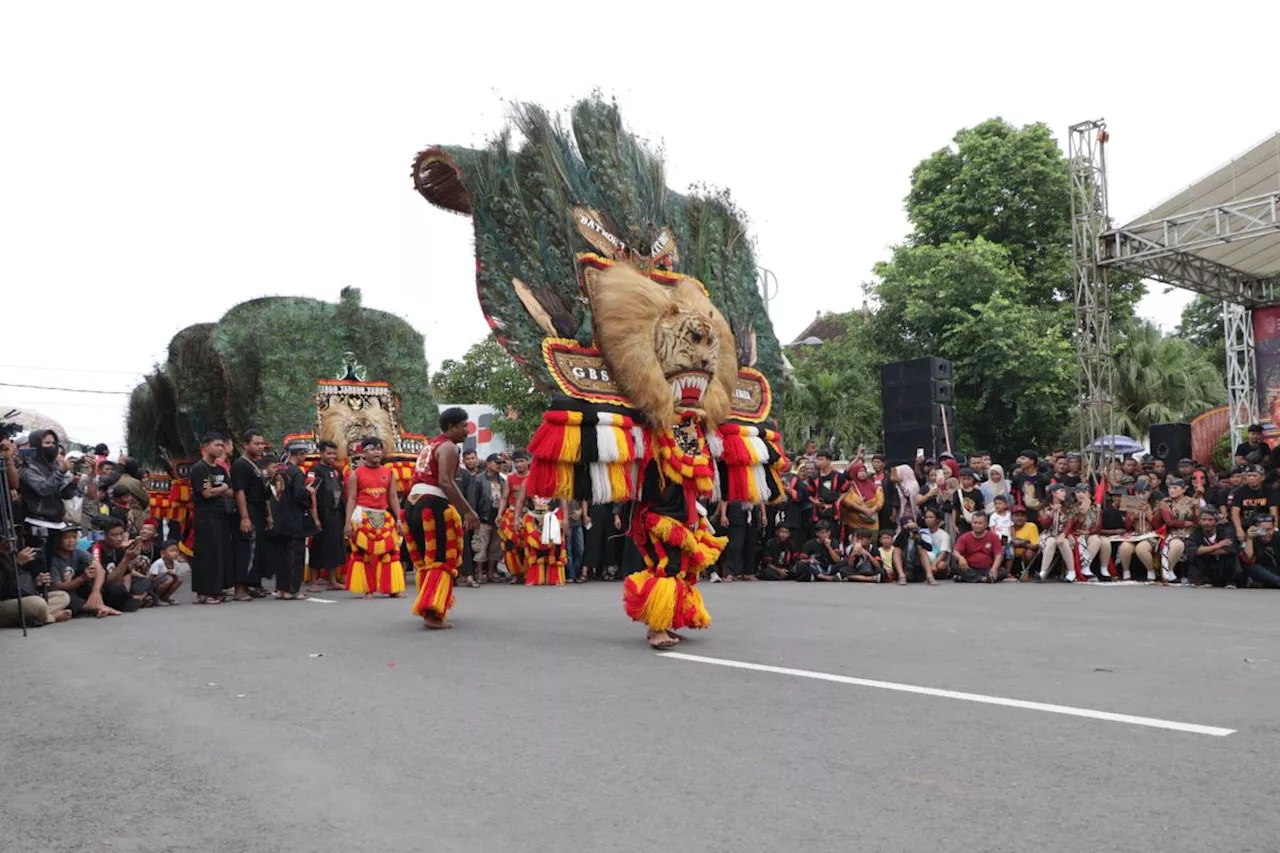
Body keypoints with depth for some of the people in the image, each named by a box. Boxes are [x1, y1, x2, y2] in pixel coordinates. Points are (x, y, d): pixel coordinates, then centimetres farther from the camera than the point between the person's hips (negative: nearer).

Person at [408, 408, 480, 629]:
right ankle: (433, 613, -15)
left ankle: (428, 606, 27)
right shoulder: (449, 447, -4)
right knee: (443, 561, -5)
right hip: (433, 505, -9)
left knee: (426, 559, 19)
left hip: (415, 504, 9)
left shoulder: (430, 445, 24)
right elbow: (446, 482, -18)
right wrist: (469, 511, -19)